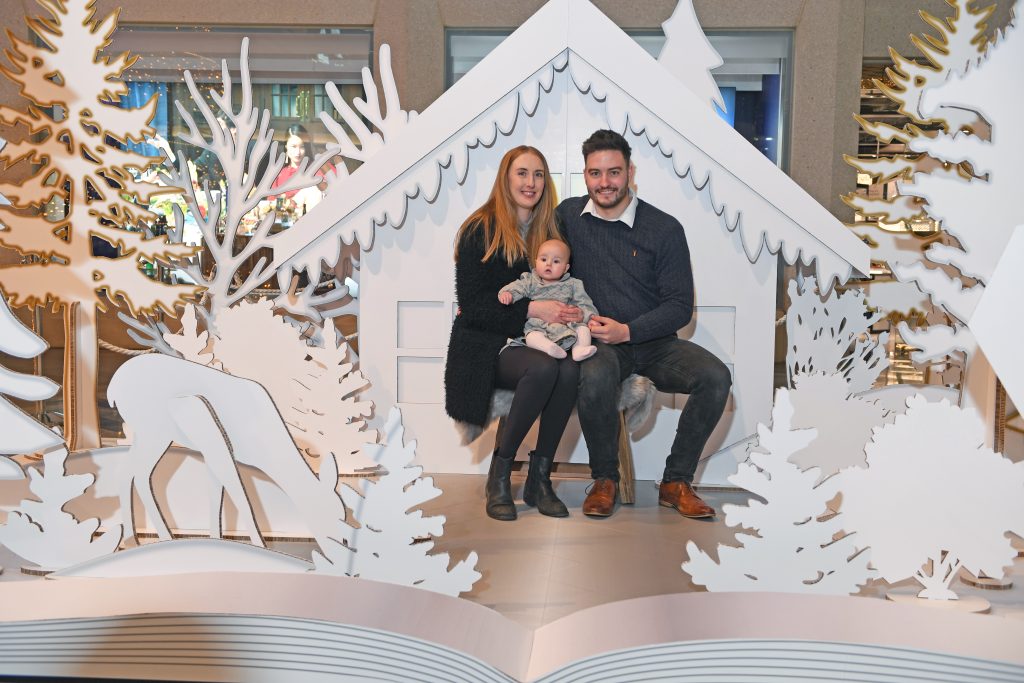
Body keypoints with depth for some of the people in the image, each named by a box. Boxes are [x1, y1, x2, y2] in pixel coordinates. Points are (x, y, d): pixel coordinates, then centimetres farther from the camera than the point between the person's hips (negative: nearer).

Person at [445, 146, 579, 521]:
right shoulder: (480, 230, -4)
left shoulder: (549, 233, 12)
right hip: (486, 346, -4)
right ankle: (499, 475, -16)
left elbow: (560, 291, 17)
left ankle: (539, 477, -15)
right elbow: (472, 307, -11)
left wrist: (569, 315, -7)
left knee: (570, 370, -30)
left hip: (534, 342, 4)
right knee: (543, 368, -34)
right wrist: (530, 310, -20)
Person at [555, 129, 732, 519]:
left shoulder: (665, 229, -2)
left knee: (715, 377, -25)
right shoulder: (568, 216, 4)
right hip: (599, 342, -1)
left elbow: (681, 307, -4)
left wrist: (627, 331, -18)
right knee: (594, 377, -36)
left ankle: (675, 483, -7)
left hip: (655, 342, 1)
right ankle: (604, 480, -11)